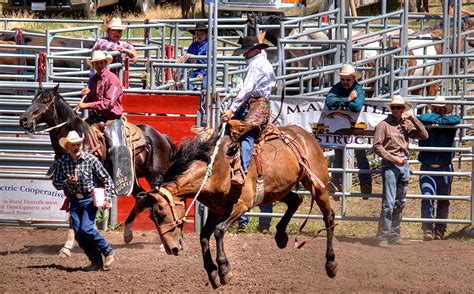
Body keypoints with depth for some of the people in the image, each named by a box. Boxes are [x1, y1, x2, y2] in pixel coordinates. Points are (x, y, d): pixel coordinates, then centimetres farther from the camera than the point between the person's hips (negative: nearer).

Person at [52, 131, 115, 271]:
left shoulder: (91, 159, -10)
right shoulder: (62, 162, -2)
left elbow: (107, 179, -3)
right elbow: (56, 183, 1)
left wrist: (107, 198, -10)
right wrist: (67, 182, -19)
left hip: (89, 198, -4)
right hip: (74, 200, 4)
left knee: (86, 229, -18)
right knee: (78, 234, 0)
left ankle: (108, 252, 1)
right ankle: (96, 261, 11)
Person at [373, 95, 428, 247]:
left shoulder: (407, 124, 9)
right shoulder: (384, 125, -5)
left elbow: (424, 135, 5)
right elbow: (377, 146, -10)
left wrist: (414, 119, -3)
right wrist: (393, 158, -16)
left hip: (404, 165, 6)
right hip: (389, 166, -6)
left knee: (400, 203, 12)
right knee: (389, 203, -10)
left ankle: (394, 235, 21)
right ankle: (382, 237, -7)